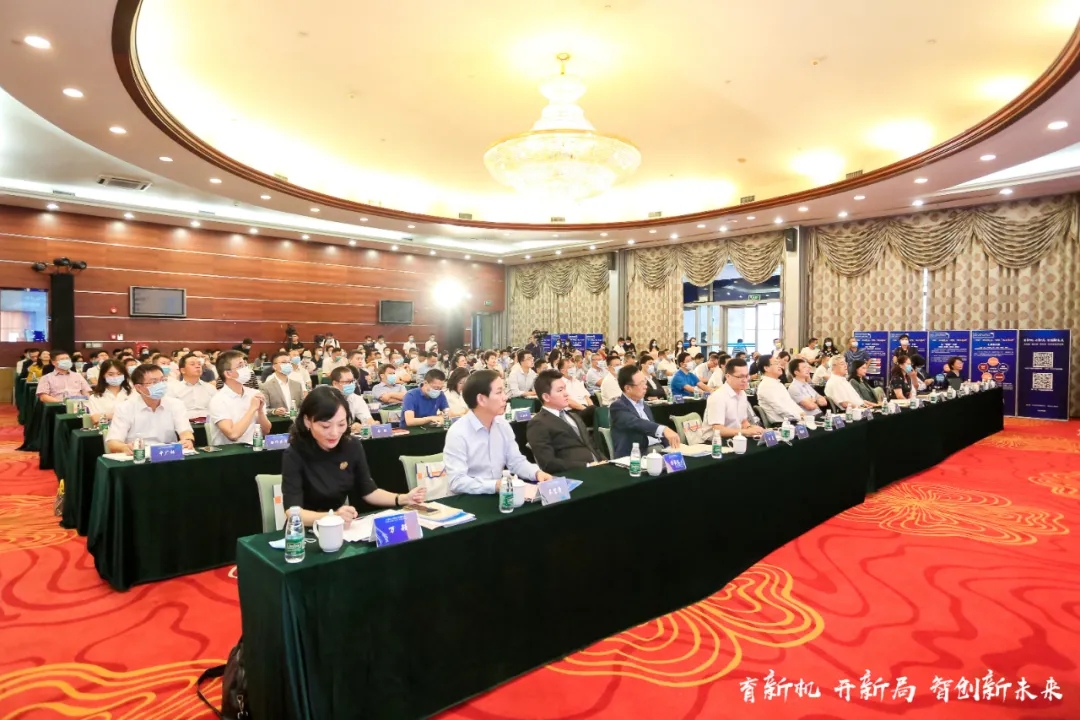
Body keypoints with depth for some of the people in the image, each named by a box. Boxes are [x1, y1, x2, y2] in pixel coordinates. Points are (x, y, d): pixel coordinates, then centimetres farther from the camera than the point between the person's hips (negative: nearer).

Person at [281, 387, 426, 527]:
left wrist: (403, 499, -10)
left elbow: (368, 491, 5)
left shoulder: (353, 446, -5)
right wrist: (331, 517, -39)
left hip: (345, 527, 3)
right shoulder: (294, 454, -16)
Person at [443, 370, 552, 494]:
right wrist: (496, 485, -31)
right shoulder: (458, 433, -17)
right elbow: (456, 482, -23)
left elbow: (516, 461, 10)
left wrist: (537, 472, -10)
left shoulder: (503, 425, 5)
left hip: (498, 496, 7)